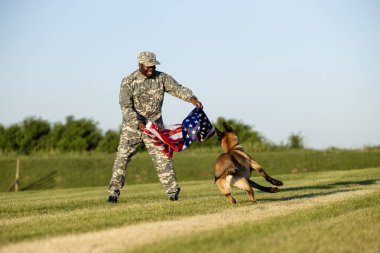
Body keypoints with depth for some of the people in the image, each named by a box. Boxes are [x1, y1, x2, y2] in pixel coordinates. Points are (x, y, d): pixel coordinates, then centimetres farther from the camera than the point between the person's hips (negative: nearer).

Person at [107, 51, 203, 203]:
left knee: (162, 157, -3)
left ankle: (173, 192, 3)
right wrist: (138, 123, -26)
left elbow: (177, 88, -9)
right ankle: (114, 193, 0)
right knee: (122, 157, -6)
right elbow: (126, 106, -14)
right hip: (132, 125, -1)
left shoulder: (161, 78, 0)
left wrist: (191, 98, -29)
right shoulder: (128, 82, -8)